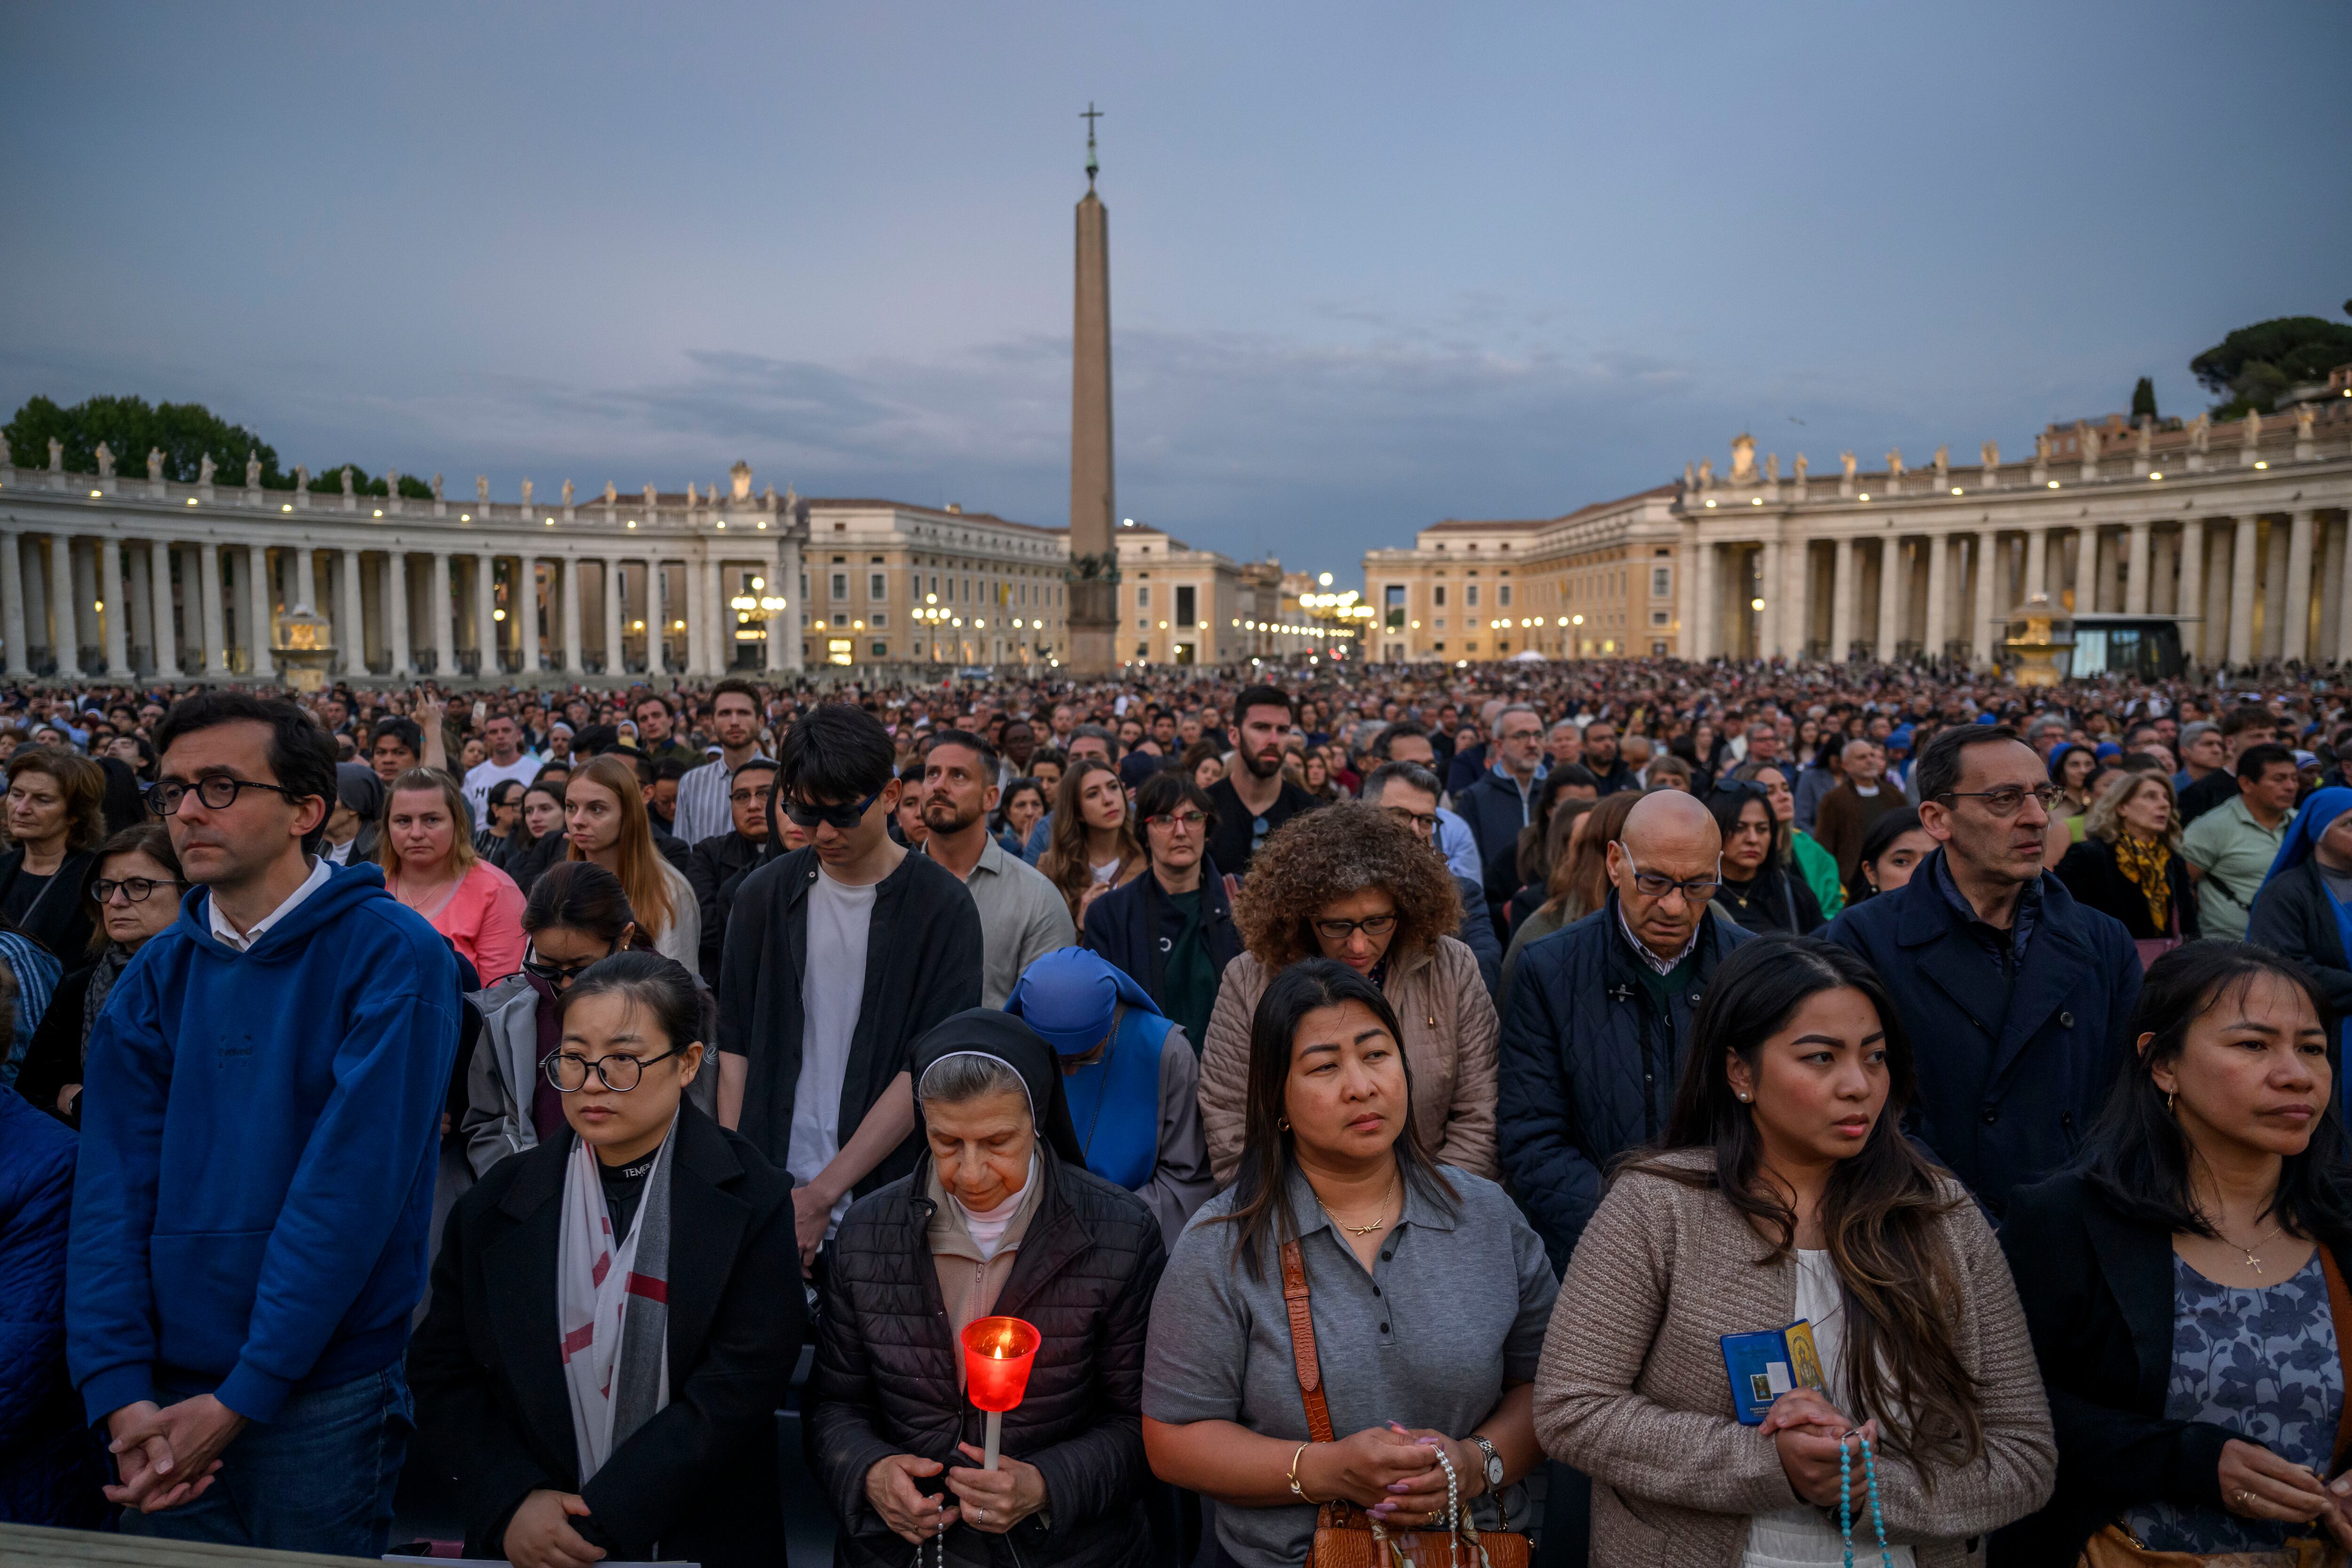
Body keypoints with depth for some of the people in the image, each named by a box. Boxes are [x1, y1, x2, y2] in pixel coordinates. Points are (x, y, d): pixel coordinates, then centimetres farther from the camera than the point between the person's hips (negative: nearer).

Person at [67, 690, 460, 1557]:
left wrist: (243, 1396, -18)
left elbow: (355, 1183, -18)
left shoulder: (392, 955, -14)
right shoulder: (158, 973, 3)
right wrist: (120, 1390, -11)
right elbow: (113, 1184, -2)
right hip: (168, 1397, 5)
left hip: (324, 1401, -4)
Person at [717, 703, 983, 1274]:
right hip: (770, 1199, 3)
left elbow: (929, 1071, -12)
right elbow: (735, 1049, 6)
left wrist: (822, 1195, -14)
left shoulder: (942, 906, -8)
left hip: (885, 1205, -2)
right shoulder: (764, 894, 3)